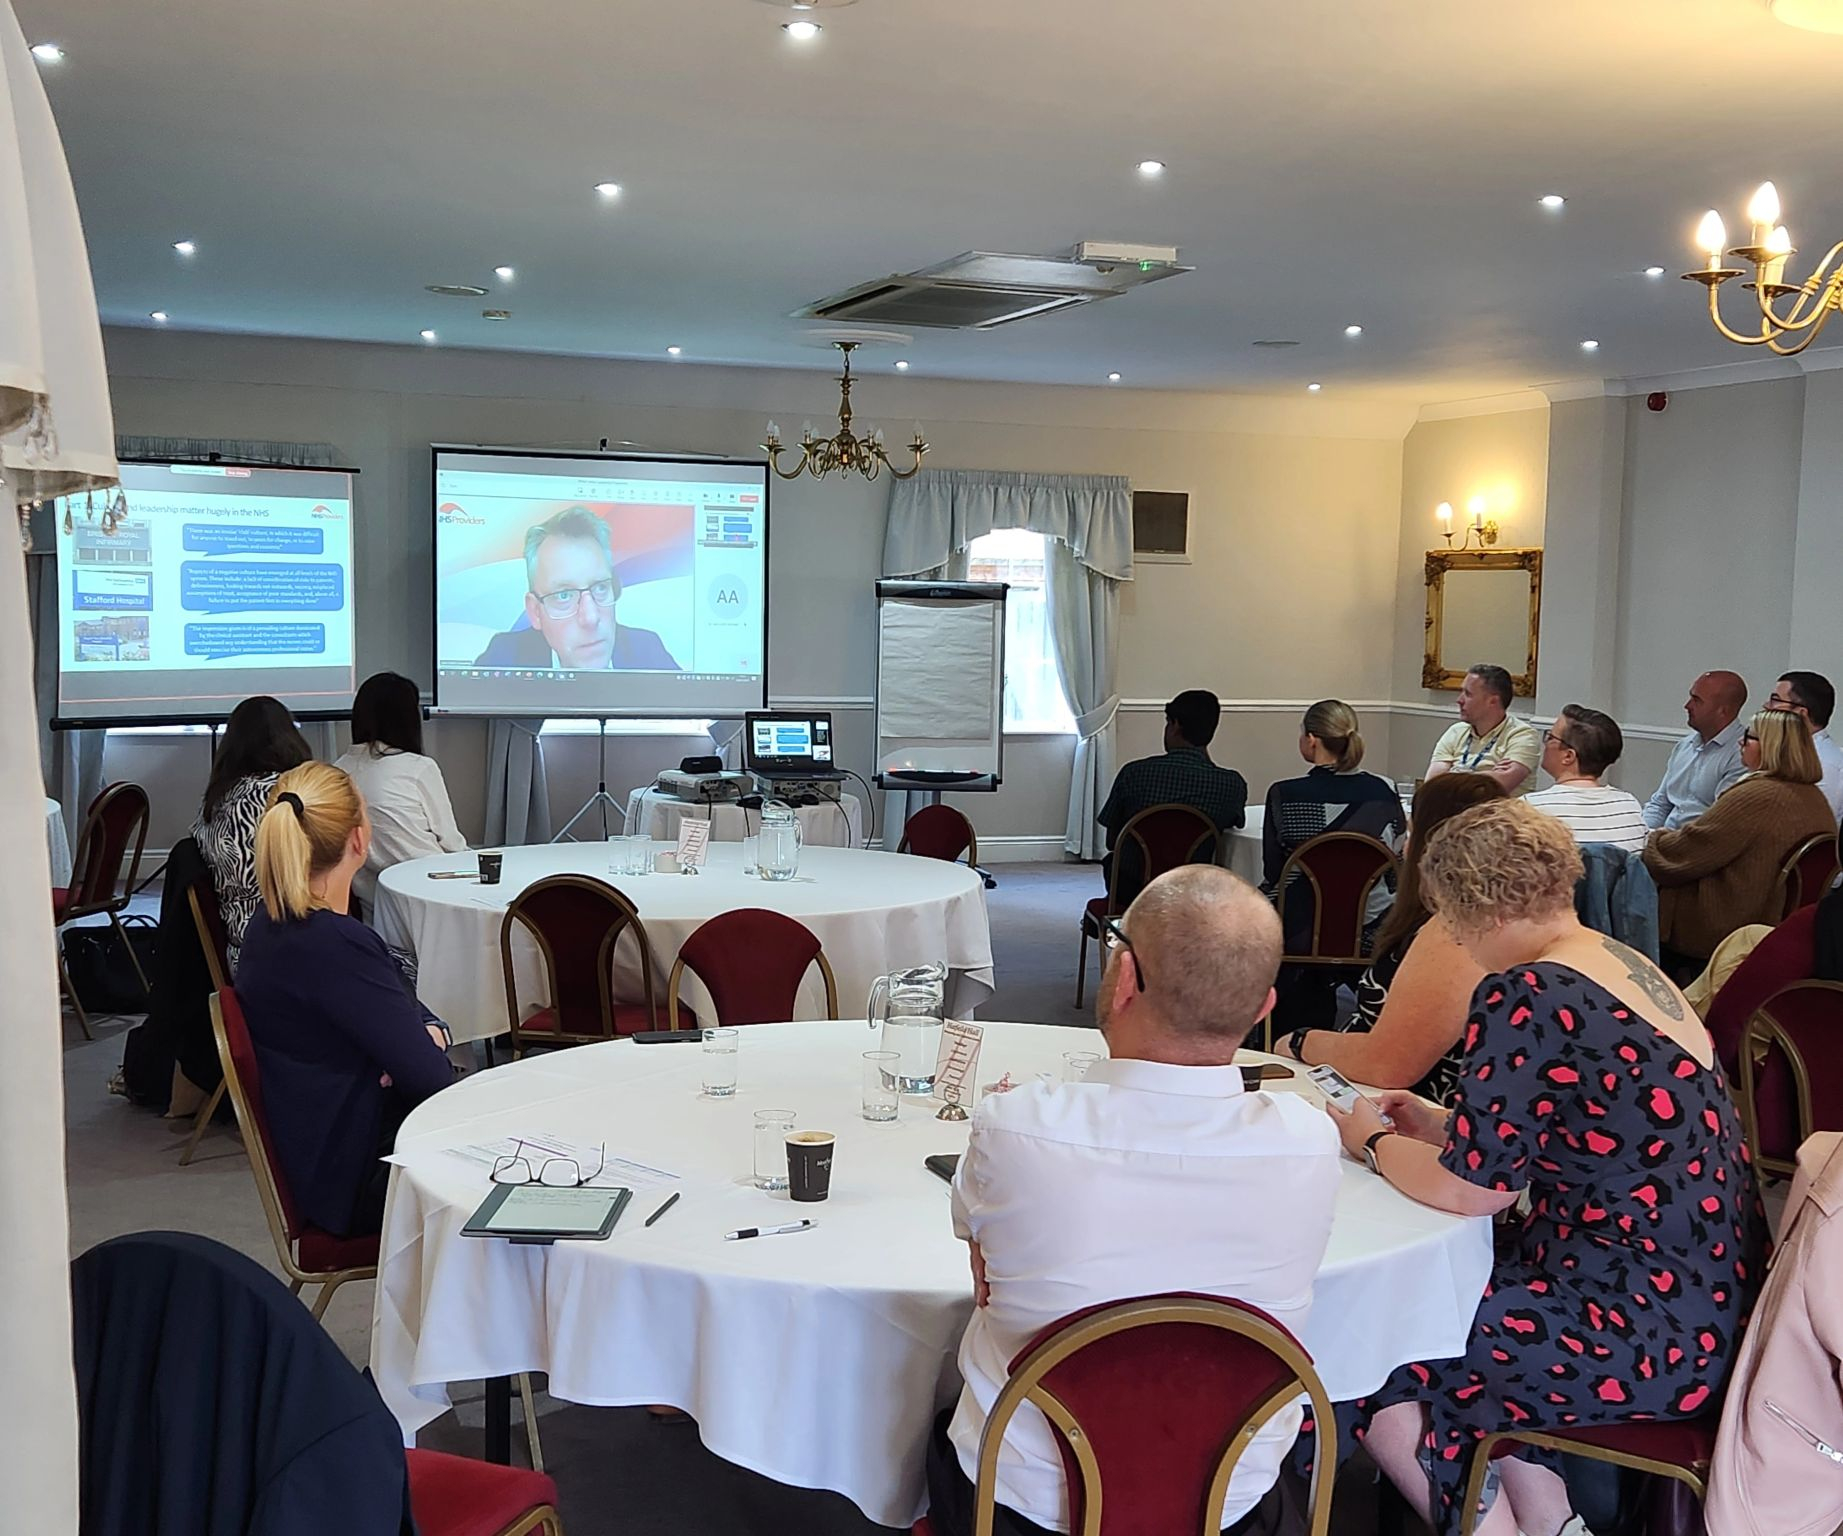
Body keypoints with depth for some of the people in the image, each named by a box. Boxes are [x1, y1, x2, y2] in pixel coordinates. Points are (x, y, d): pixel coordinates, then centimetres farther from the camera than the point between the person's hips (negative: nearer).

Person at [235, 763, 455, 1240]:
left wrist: (428, 1029, -8)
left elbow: (402, 1005, 12)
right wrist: (429, 1040, -2)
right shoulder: (333, 945, -27)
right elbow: (430, 1075, -24)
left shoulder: (276, 923, 4)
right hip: (357, 1180, -9)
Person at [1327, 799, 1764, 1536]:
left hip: (1657, 1336, -9)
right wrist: (1439, 1123, 17)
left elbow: (1472, 1186, -15)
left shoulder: (1525, 997, -20)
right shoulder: (1618, 961, 7)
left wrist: (1373, 1142, 2)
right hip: (1710, 1295, 9)